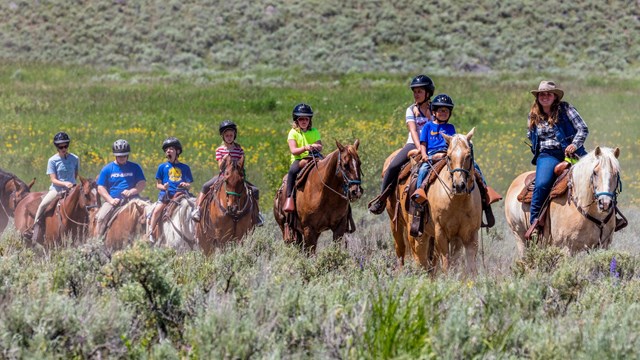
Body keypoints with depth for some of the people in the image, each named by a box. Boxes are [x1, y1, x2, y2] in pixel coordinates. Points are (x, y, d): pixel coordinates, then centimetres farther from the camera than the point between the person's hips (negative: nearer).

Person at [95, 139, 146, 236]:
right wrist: (111, 200, -10)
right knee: (101, 217, -23)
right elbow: (101, 188, 5)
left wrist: (131, 191, -16)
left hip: (131, 198, 0)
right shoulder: (107, 169, 8)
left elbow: (142, 184, 4)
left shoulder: (135, 167, 10)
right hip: (112, 200, 0)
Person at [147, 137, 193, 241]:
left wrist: (186, 185, -9)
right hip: (166, 193, -1)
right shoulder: (162, 167, 13)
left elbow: (189, 186, 15)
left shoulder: (185, 168, 15)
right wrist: (163, 187, -11)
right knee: (157, 210, -24)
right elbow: (158, 184, 12)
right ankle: (150, 233, -22)